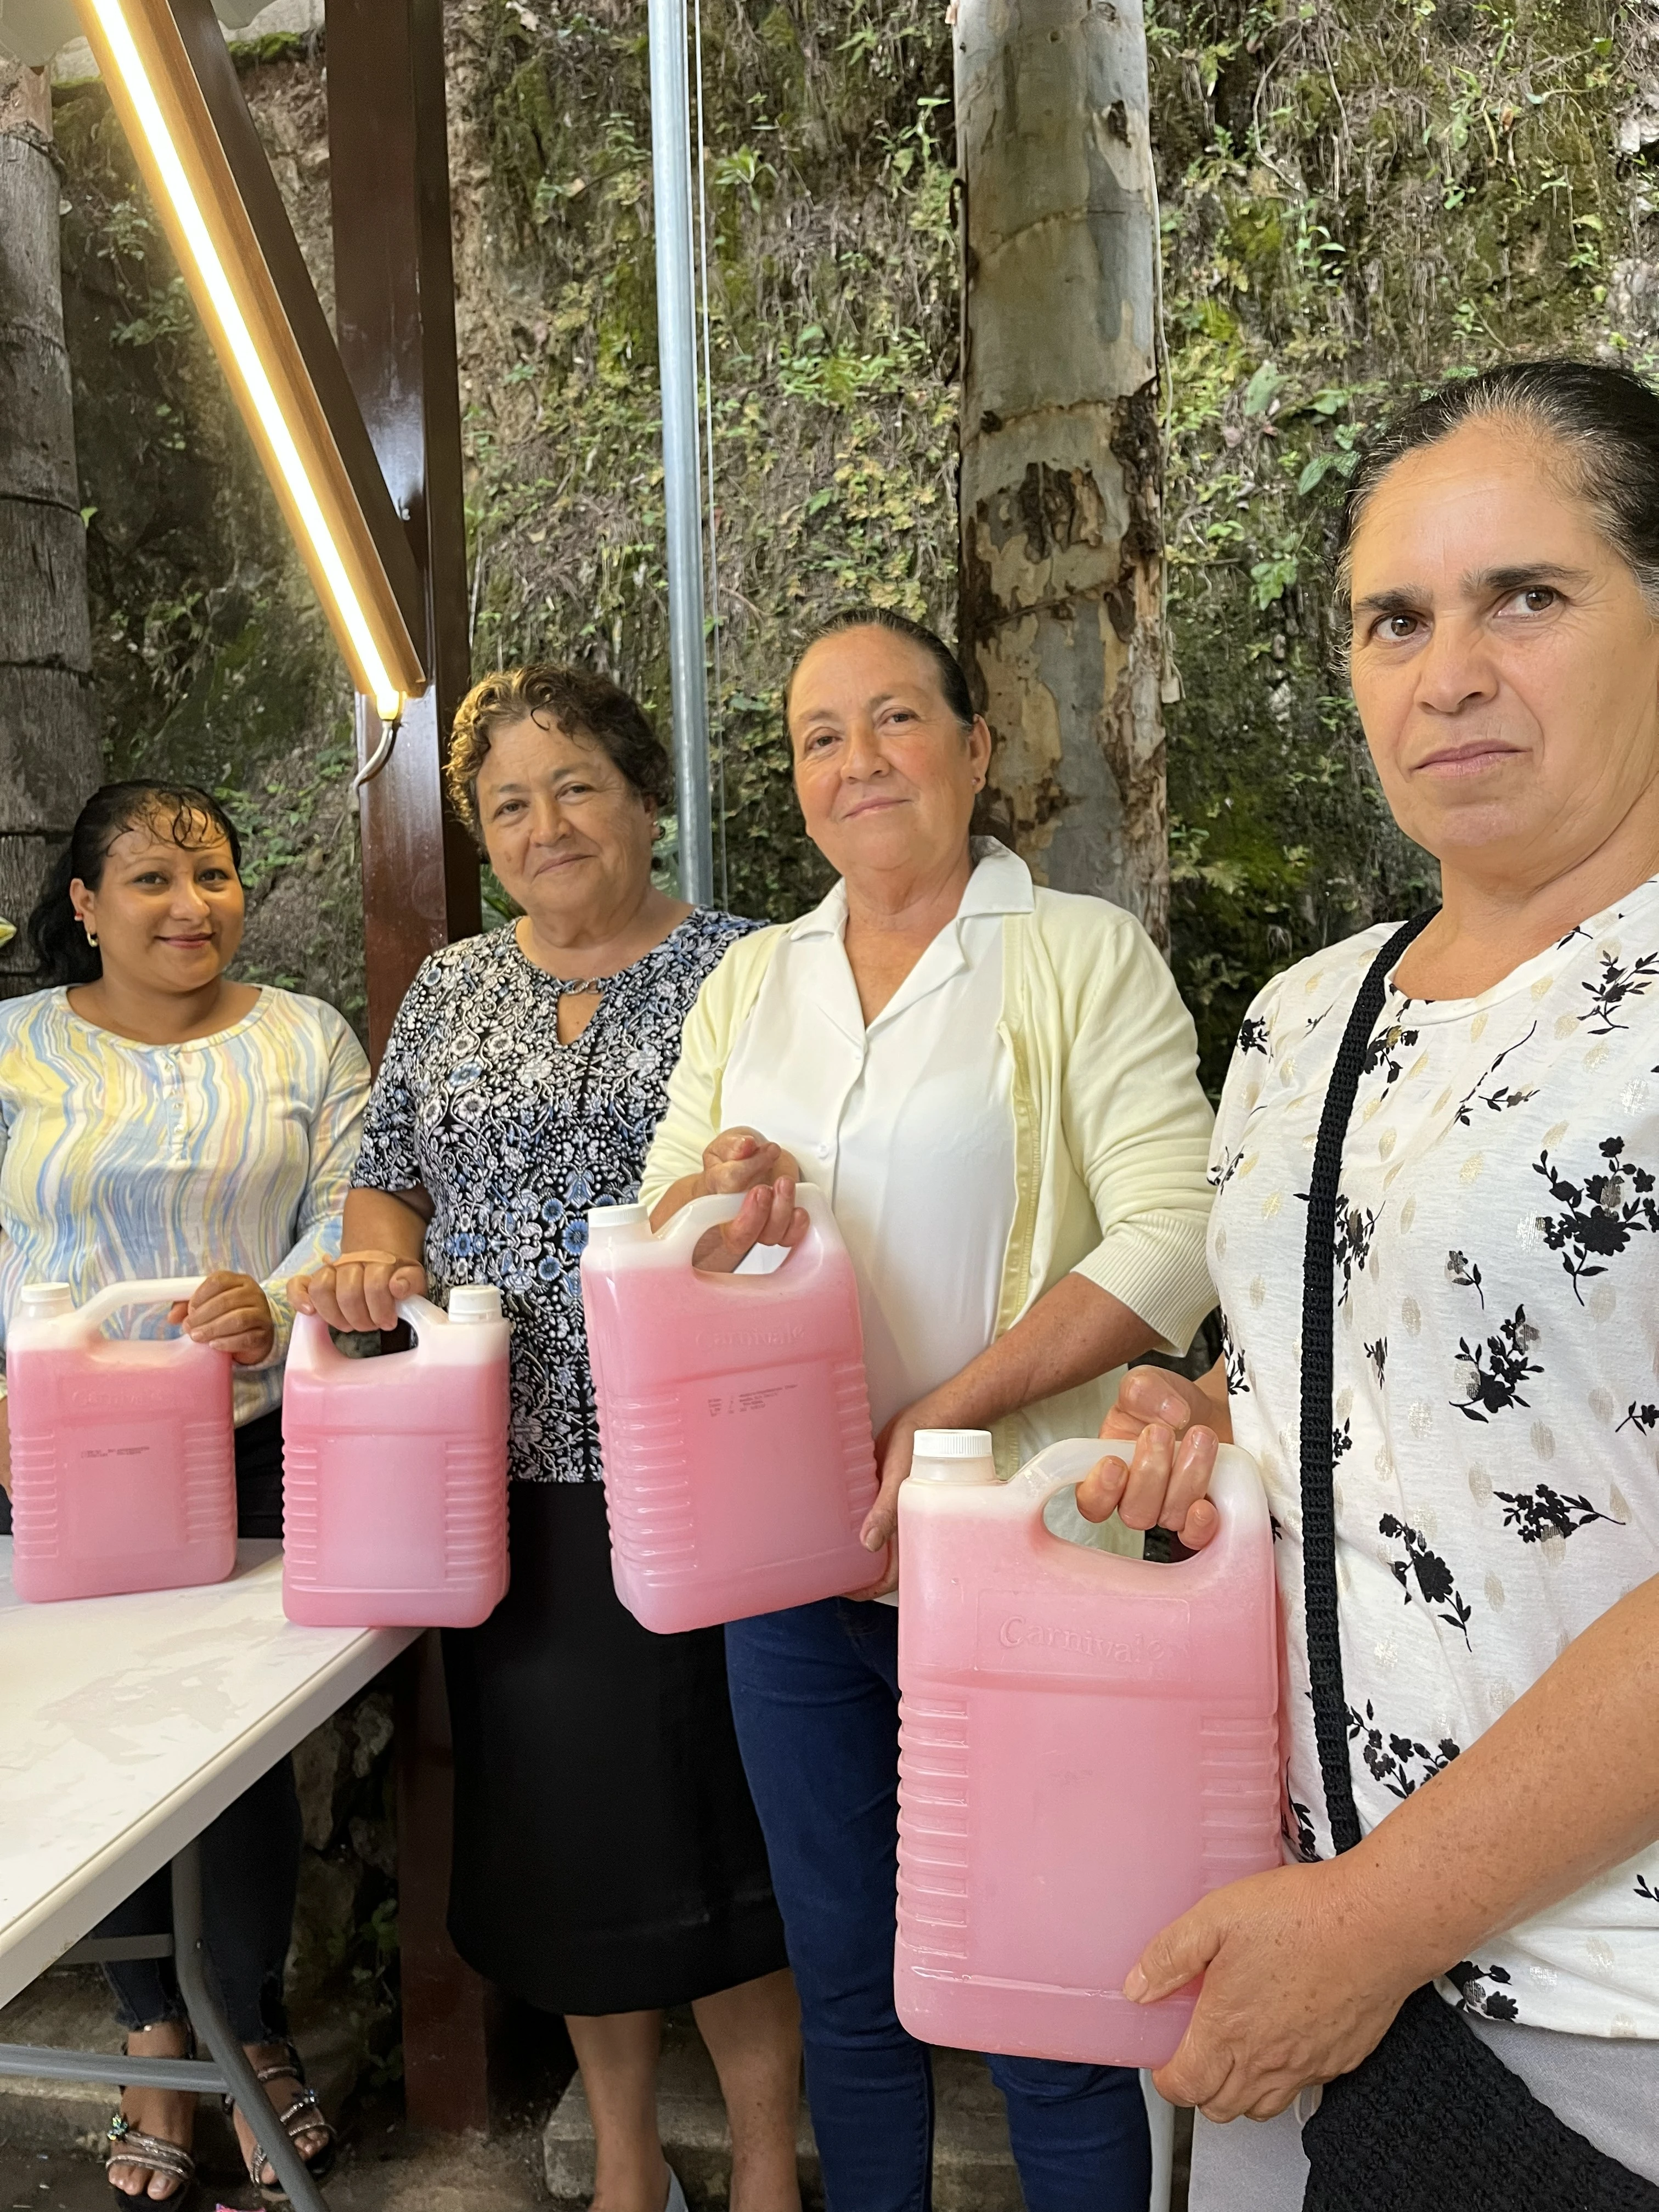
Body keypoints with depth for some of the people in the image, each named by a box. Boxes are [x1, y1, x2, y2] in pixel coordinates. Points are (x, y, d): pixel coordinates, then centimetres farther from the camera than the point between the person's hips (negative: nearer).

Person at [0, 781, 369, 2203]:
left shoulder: (305, 1039, 5)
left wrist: (277, 1302, -21)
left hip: (262, 1448, -1)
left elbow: (349, 1217, -2)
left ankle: (256, 2022, 31)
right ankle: (155, 2035, 34)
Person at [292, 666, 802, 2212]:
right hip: (505, 1479, 4)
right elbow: (386, 1182, 15)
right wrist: (378, 1259, -7)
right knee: (561, 1815, 15)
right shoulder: (451, 989, 11)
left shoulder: (738, 969, -1)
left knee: (718, 1810, 5)